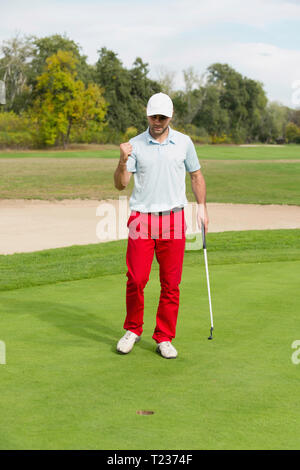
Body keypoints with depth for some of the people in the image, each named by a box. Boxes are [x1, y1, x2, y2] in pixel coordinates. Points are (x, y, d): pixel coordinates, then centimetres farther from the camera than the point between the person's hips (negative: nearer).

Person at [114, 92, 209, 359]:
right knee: (136, 280, -5)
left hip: (173, 219, 1)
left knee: (171, 284, 2)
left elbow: (196, 175, 16)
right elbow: (120, 184, -6)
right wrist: (123, 161, -23)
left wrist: (202, 207, 6)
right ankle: (133, 330, 18)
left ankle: (164, 339, 14)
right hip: (142, 219, -1)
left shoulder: (184, 142, 5)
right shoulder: (135, 145, 1)